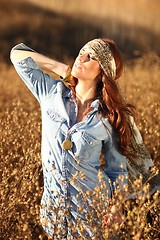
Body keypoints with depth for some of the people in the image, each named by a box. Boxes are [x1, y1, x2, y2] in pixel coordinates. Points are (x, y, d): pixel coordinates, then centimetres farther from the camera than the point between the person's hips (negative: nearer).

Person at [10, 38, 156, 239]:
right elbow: (17, 54, 2)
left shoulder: (110, 116, -8)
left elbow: (118, 171, 1)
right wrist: (61, 68, -3)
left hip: (95, 207, -2)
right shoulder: (52, 93, -3)